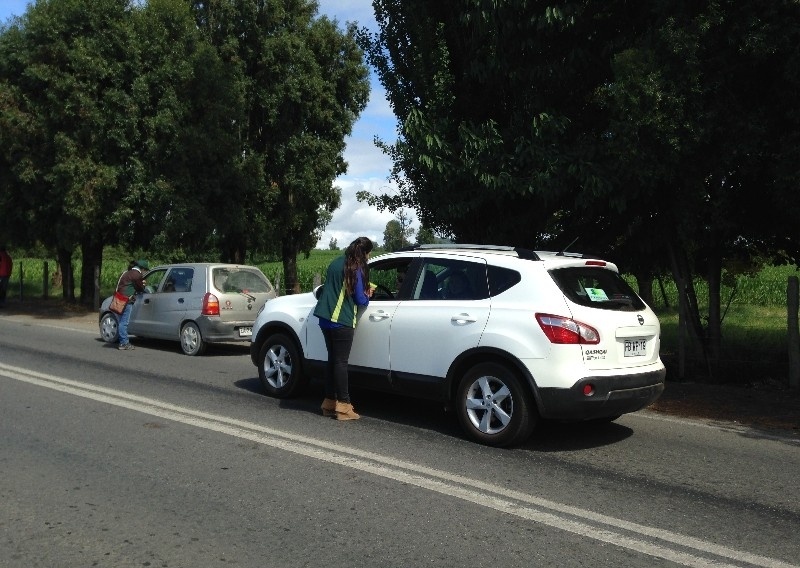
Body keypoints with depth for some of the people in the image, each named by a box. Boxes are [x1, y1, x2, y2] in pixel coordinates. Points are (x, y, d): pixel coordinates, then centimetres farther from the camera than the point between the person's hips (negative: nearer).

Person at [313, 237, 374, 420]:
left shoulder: (335, 263, 13)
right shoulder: (356, 269, -10)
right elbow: (360, 300, -9)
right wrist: (367, 296, 11)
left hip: (326, 318, 8)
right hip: (342, 321, -8)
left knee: (332, 360, 13)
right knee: (341, 362, -5)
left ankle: (329, 402, 18)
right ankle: (343, 407, -1)